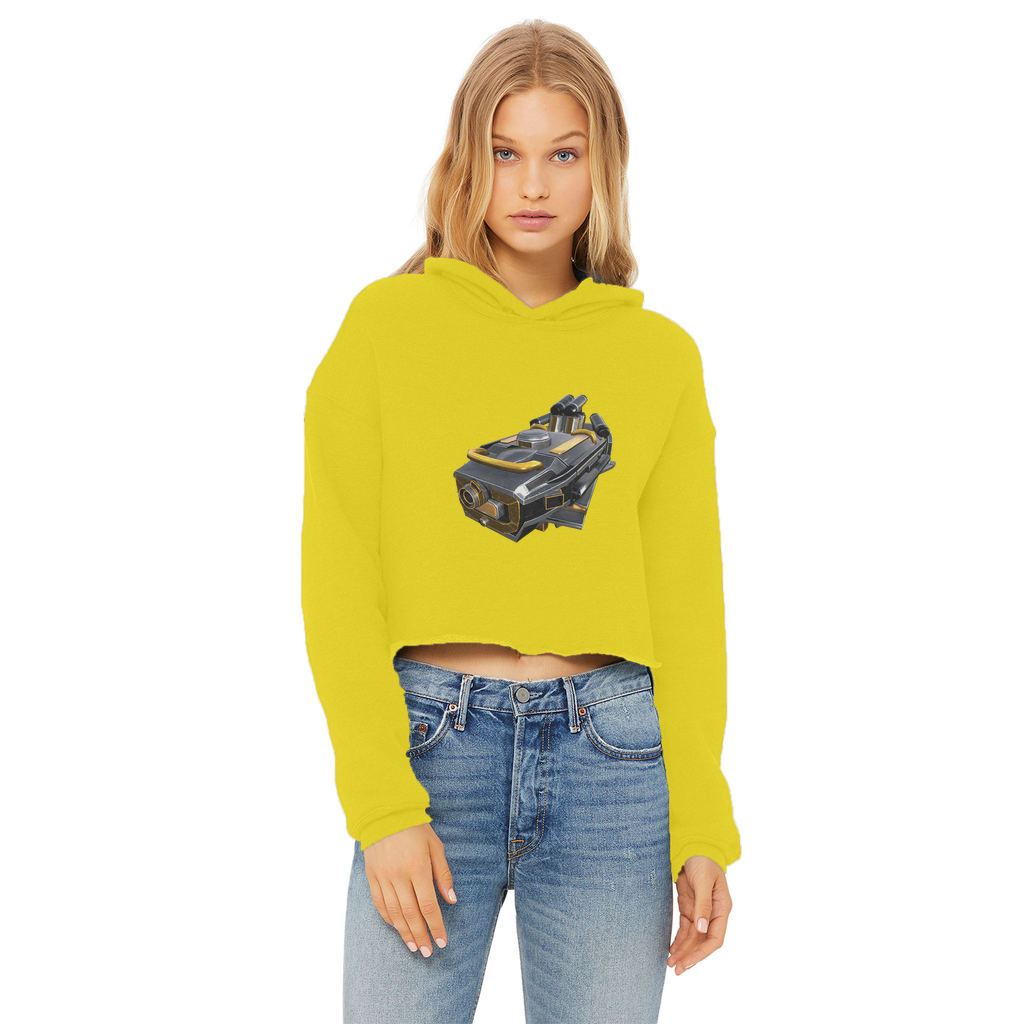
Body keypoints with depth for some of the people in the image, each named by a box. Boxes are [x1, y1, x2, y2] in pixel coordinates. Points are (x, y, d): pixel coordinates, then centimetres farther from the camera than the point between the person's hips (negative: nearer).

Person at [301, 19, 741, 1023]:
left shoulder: (660, 355, 8)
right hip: (430, 742, -1)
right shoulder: (386, 324, 2)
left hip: (611, 753, 2)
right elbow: (338, 575, -2)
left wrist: (702, 826, 1)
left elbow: (685, 598, 7)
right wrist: (380, 803, -10)